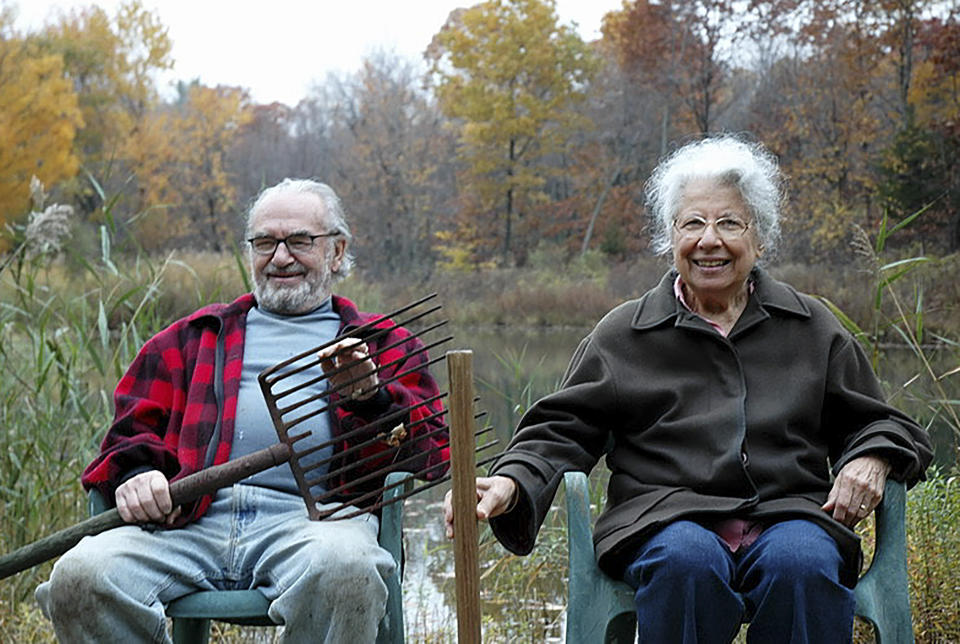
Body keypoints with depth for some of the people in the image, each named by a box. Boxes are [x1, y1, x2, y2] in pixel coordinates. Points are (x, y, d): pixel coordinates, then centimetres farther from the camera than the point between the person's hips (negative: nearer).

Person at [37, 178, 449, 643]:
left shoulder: (384, 345, 25)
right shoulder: (193, 338, 32)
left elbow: (431, 452, 12)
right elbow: (134, 424, 26)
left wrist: (370, 399, -8)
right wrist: (135, 473, 1)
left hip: (311, 515, -2)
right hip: (192, 519, 2)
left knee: (344, 569, -40)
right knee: (78, 577, -27)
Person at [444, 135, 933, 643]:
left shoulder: (812, 329, 19)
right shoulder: (622, 335, 15)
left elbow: (875, 422, 27)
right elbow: (561, 431, 9)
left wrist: (871, 462, 2)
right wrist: (509, 483, -11)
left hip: (788, 512, 1)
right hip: (665, 520, -1)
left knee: (802, 563, -35)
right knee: (687, 560, -37)